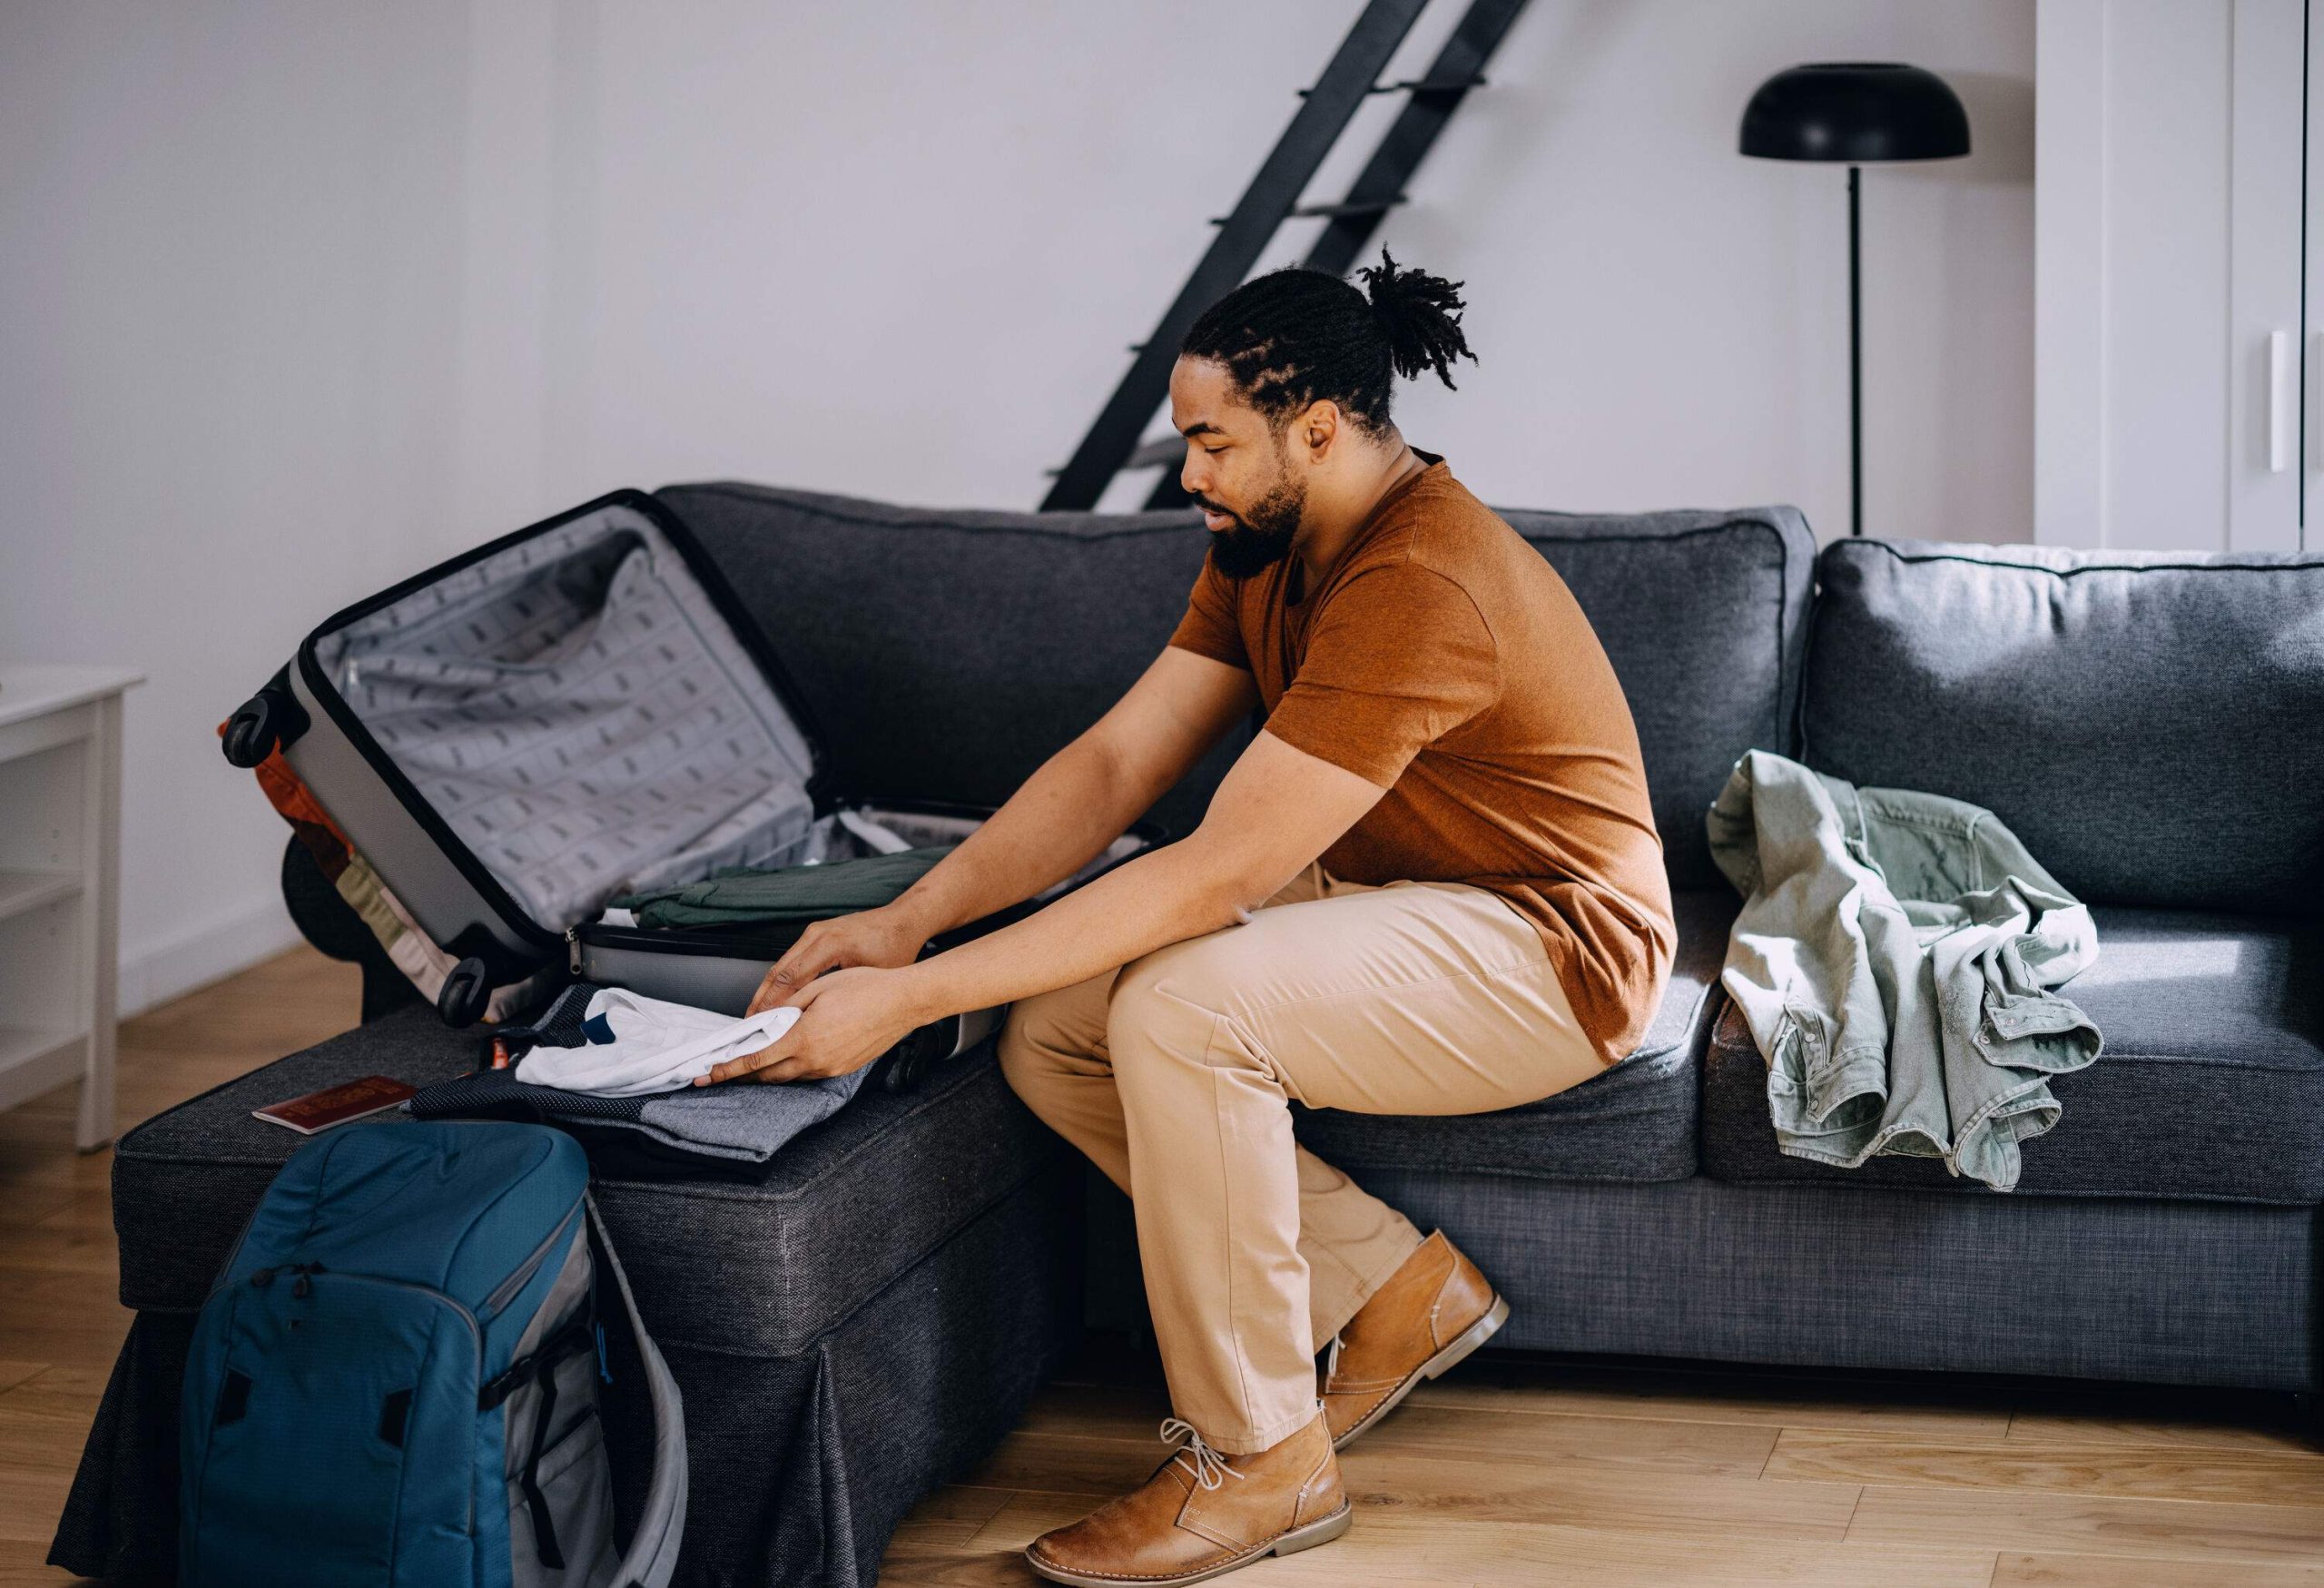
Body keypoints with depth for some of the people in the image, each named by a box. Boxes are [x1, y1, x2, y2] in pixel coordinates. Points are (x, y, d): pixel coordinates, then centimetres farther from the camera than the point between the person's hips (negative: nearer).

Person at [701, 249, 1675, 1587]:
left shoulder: (1422, 586, -29)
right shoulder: (1268, 549, 3)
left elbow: (1215, 876, -32)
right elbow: (1115, 764, 0)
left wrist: (911, 1000, -32)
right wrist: (909, 919, -16)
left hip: (1549, 955, -10)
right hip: (1384, 910, 10)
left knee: (1182, 1008, -32)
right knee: (1051, 1035, -6)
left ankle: (1260, 1458, -16)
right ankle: (1396, 1287, 6)